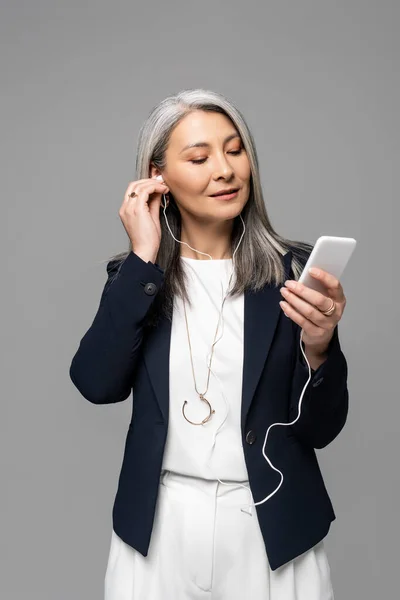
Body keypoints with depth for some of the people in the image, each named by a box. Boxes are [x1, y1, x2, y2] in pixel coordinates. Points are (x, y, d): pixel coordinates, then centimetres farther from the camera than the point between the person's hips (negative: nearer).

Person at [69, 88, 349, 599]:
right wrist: (144, 258, -15)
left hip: (270, 525, -1)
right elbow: (97, 384, -15)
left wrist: (319, 348, -24)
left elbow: (321, 429, -5)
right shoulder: (136, 274, 0)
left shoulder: (292, 270, -6)